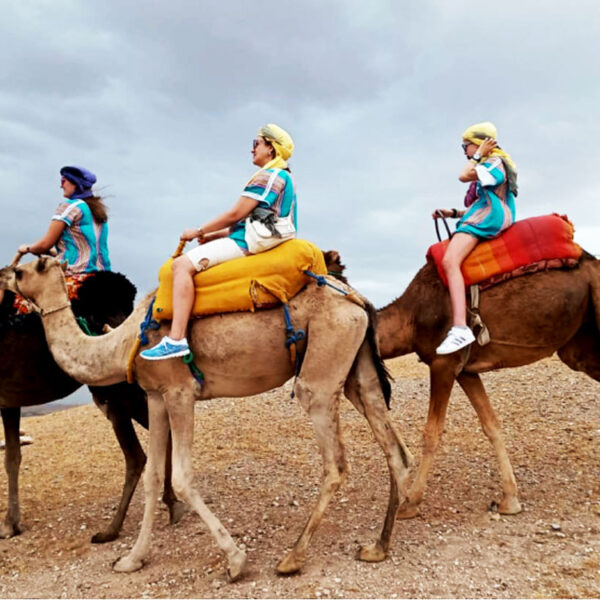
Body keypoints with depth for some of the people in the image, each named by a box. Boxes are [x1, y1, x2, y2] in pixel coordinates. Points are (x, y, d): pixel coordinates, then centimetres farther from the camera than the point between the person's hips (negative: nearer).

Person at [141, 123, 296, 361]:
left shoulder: (268, 176, -10)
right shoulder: (282, 177, 22)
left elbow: (235, 214, -16)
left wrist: (198, 232, -5)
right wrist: (211, 236, 15)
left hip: (247, 243, -11)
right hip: (255, 240, 11)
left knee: (182, 264, -20)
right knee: (196, 252, 23)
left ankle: (176, 339, -28)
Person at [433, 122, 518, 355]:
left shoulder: (495, 162, 1)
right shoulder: (488, 168, 28)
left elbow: (464, 175, -11)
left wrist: (478, 155, 4)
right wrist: (453, 213, 16)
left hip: (485, 221, -11)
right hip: (478, 220, 11)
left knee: (449, 261, -31)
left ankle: (460, 327, -45)